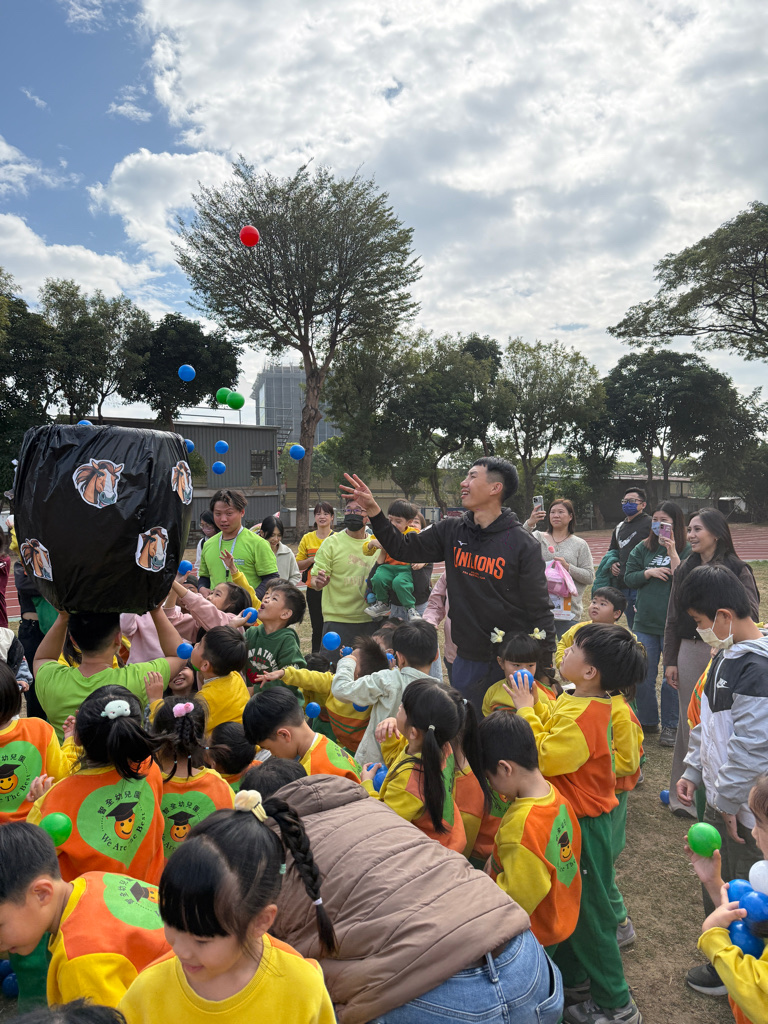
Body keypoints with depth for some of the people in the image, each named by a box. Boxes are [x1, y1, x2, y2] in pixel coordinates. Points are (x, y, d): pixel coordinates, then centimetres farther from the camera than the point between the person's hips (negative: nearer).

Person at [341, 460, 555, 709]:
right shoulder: (451, 531, 3)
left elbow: (540, 611, -9)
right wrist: (373, 511, -1)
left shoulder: (523, 544, -11)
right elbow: (404, 549, 9)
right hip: (467, 659, 5)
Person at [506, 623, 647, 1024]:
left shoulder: (584, 716, -31)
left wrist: (526, 710, -20)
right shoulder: (576, 700, -1)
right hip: (571, 815, 9)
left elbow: (542, 758, -27)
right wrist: (532, 702, -1)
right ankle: (572, 978, 44)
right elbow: (554, 731, 10)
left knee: (588, 911, 9)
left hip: (584, 824, -9)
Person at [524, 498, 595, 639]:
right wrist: (529, 524, -24)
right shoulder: (538, 537, 9)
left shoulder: (580, 544, 9)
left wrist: (567, 567, -12)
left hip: (568, 609, 0)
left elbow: (589, 576, 2)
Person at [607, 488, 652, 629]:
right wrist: (611, 563, 12)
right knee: (632, 627, 16)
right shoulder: (620, 527, 19)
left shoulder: (650, 524, -5)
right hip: (623, 586, 8)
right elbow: (612, 550, 32)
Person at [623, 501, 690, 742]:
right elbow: (629, 578, 5)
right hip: (645, 622, 4)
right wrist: (649, 572, -11)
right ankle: (647, 721, 27)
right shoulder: (642, 548, 6)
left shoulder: (685, 550, -5)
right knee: (643, 676, 11)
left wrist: (672, 553, -22)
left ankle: (670, 726, 21)